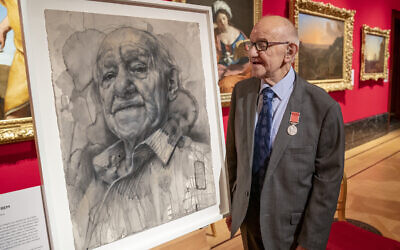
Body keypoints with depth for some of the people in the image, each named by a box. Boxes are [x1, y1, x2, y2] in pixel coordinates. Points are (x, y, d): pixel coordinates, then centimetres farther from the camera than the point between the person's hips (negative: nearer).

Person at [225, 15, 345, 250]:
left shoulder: (324, 107, -19)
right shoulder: (241, 91, -7)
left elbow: (328, 180, -14)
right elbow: (233, 153, -1)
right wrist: (232, 204, 4)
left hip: (291, 228, -3)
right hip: (247, 216, 4)